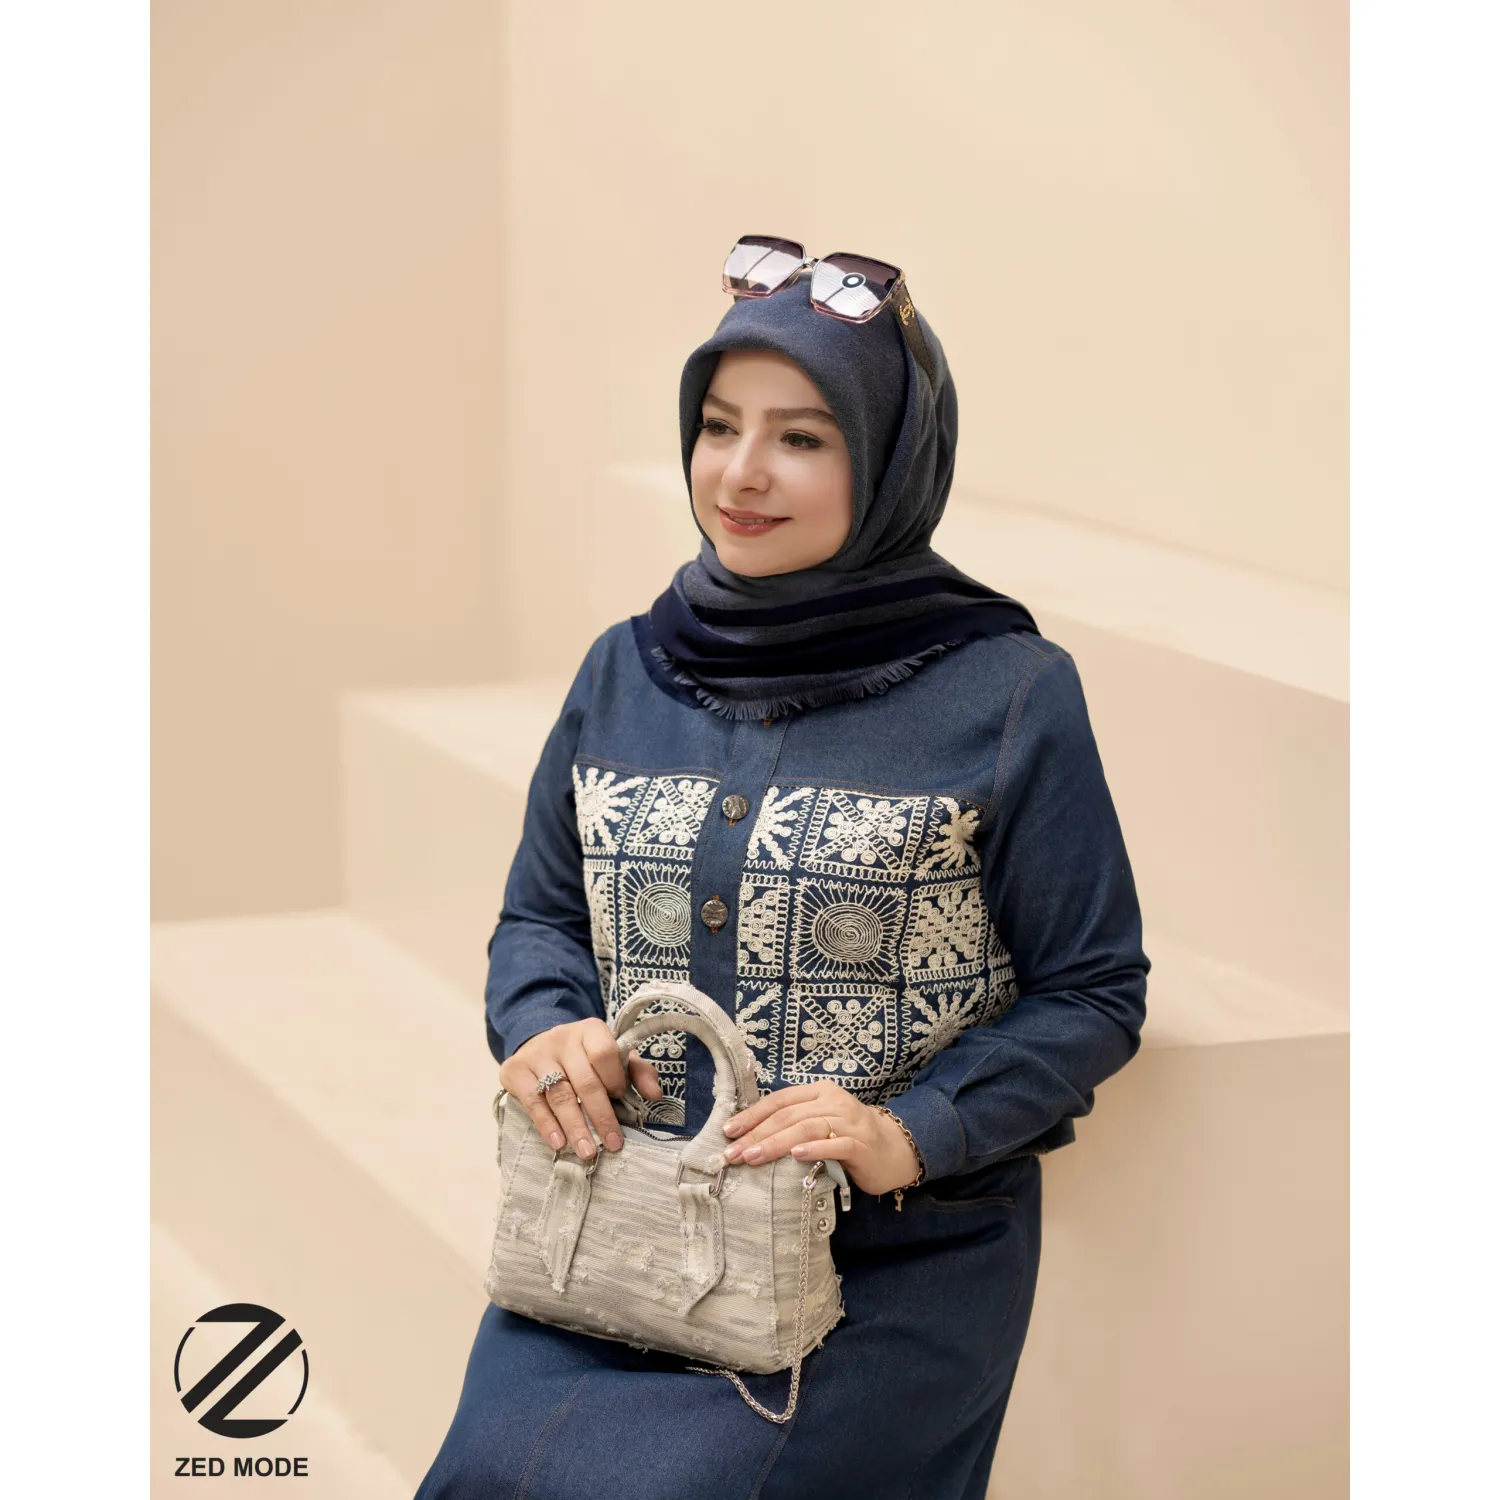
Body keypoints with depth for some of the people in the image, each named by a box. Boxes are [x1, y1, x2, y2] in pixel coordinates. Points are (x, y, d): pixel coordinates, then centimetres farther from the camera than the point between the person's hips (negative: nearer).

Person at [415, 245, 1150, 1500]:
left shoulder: (1008, 694, -4)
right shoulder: (629, 670, 9)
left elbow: (1094, 997, -1)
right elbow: (541, 913, 18)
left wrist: (916, 1133, -16)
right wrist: (544, 1022, -4)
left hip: (891, 1274, -4)